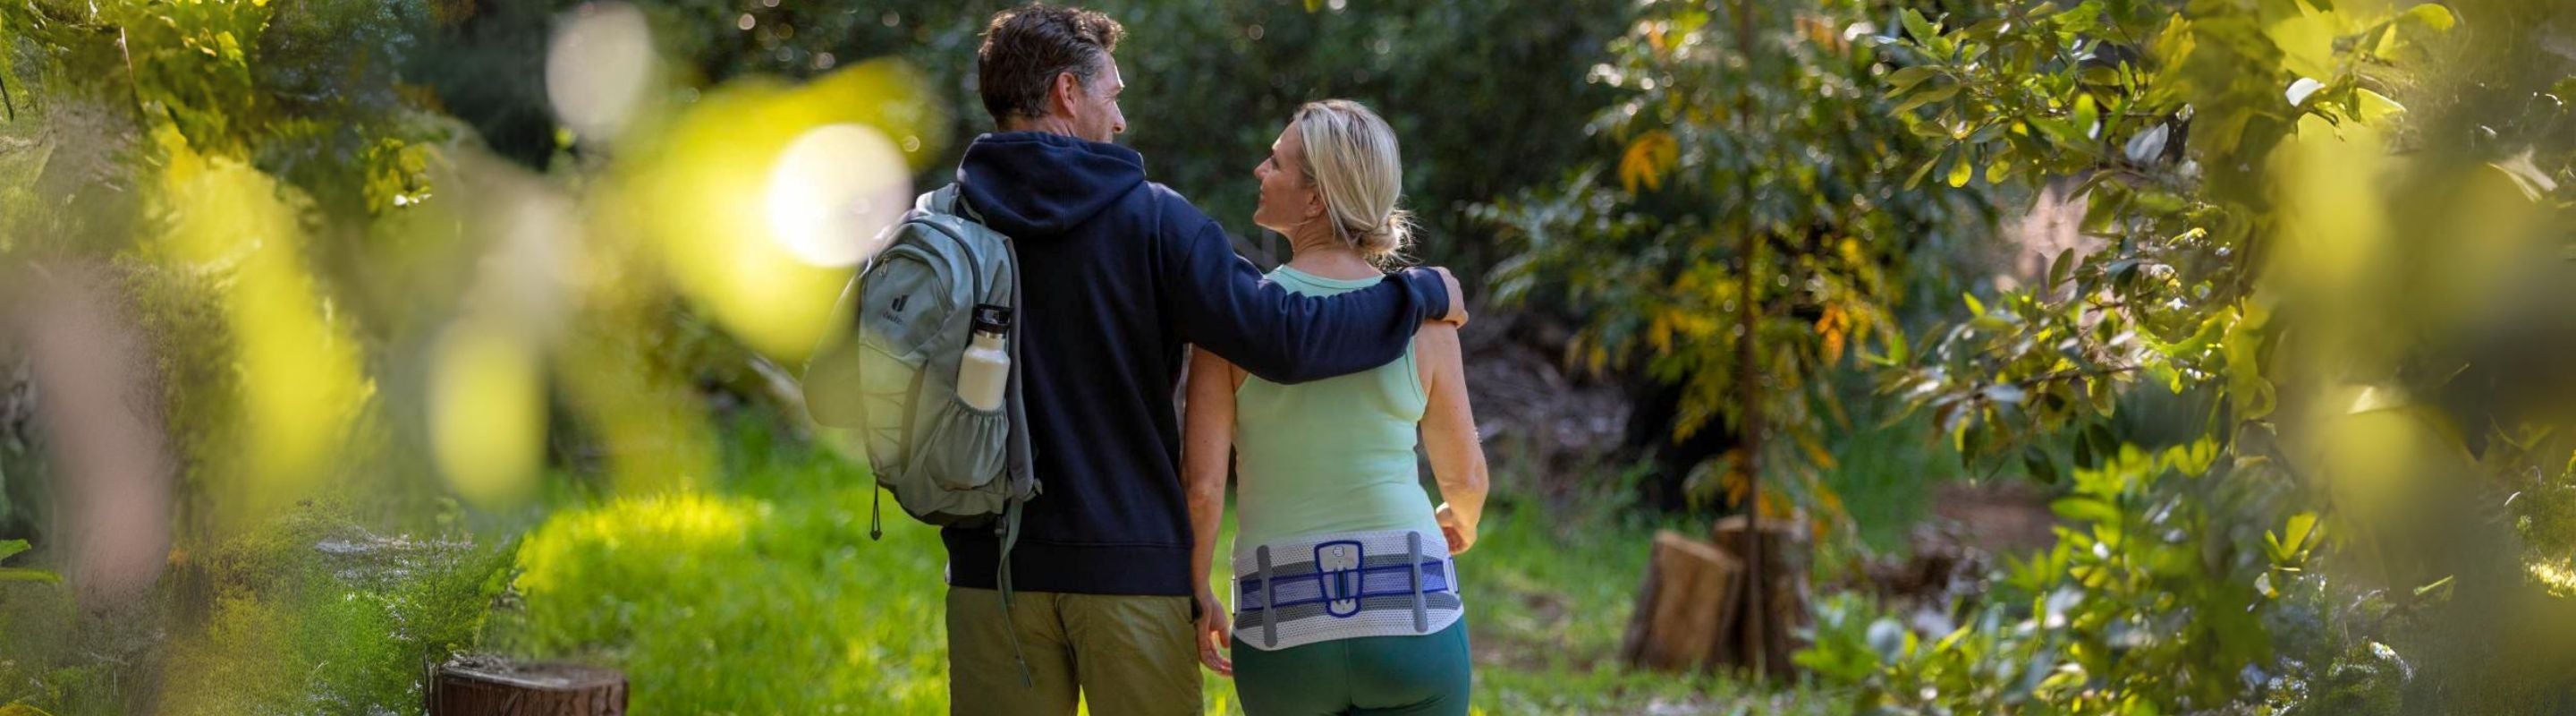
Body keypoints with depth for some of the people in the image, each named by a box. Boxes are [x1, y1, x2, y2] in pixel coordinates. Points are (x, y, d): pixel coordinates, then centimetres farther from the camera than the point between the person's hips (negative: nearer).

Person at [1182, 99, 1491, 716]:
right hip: (1411, 612, 0)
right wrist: (1462, 524, 35)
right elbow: (1465, 478, 12)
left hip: (1283, 625, 0)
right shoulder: (1425, 313, 0)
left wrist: (1196, 594, 10)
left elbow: (1201, 485, -7)